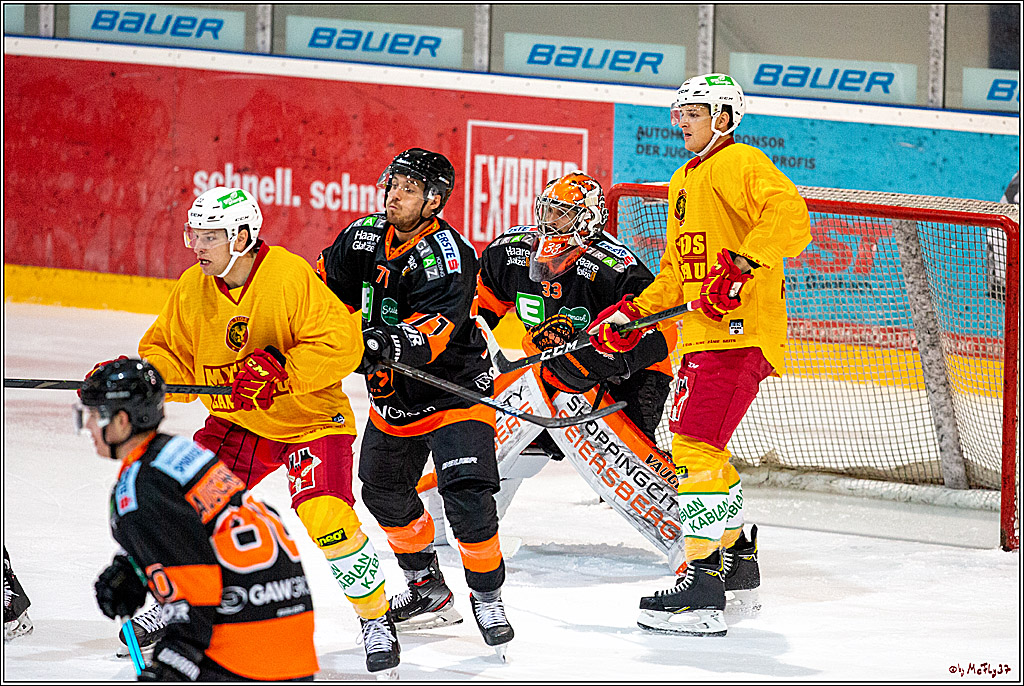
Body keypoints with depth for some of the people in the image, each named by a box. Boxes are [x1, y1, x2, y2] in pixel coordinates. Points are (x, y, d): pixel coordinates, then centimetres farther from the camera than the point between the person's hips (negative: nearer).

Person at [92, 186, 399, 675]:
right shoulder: (192, 289, -4)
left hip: (311, 418, -6)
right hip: (236, 423, 6)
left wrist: (282, 372, -33)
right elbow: (172, 358, 4)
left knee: (325, 517, -23)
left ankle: (376, 620, -3)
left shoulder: (291, 276, -23)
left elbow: (340, 342, -26)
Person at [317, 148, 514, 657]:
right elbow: (328, 286, 12)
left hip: (453, 390, -7)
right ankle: (428, 590, 31)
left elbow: (437, 325, -34)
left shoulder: (449, 255, -22)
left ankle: (487, 596, -3)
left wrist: (398, 342, -50)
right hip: (392, 393, 7)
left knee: (466, 492, -19)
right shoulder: (365, 237, -3)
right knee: (384, 490, 14)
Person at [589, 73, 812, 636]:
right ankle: (737, 555, 38)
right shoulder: (684, 182, 24)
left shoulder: (742, 165, -8)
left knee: (696, 447, -16)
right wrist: (633, 314, 18)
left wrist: (741, 263, -34)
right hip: (704, 335, 11)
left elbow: (789, 216, -26)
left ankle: (703, 588, -19)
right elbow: (676, 272, 29)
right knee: (697, 447, 21)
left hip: (740, 331, -11)